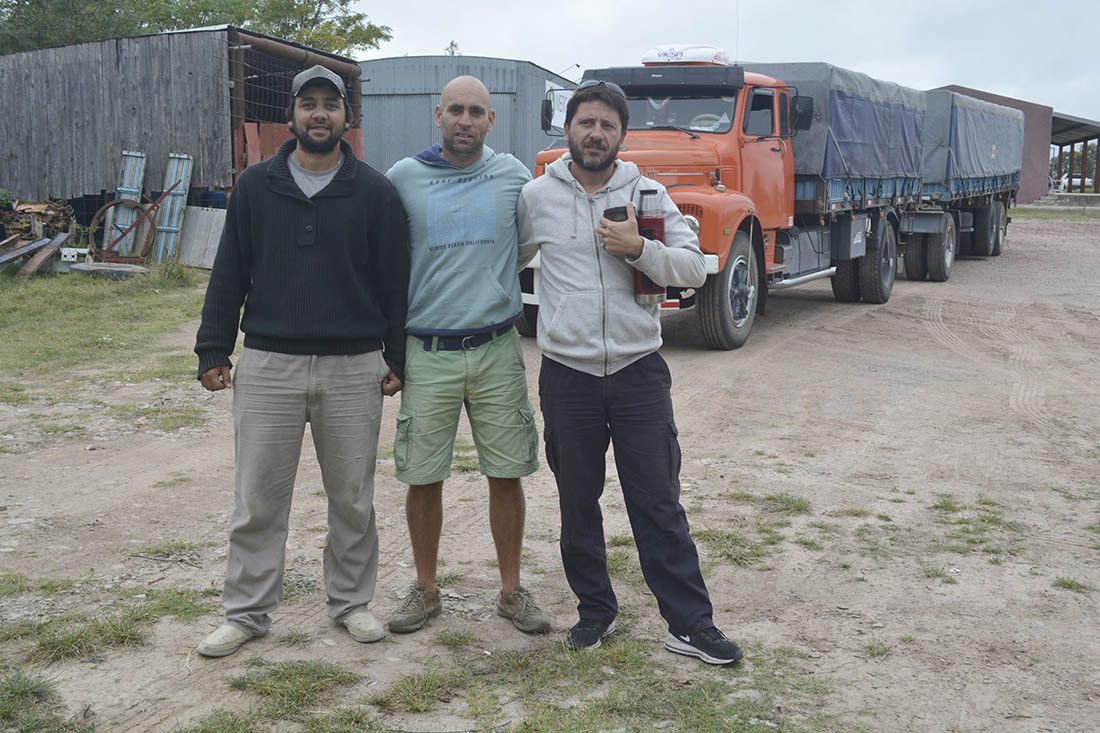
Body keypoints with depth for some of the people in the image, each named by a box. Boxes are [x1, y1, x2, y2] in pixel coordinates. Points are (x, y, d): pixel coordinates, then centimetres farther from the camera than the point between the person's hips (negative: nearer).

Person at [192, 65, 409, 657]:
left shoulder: (375, 192, 2)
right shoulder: (256, 186, 6)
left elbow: (394, 281, 3)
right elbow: (229, 273, 8)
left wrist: (396, 359, 1)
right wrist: (213, 351, 4)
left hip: (354, 369, 0)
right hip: (267, 365, 1)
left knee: (352, 498, 10)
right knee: (258, 499, 6)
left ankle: (351, 601, 26)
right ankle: (247, 613, 19)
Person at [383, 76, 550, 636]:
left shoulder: (512, 174, 5)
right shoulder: (403, 178, 1)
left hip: (497, 350, 1)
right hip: (427, 353, -1)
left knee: (506, 475, 6)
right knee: (422, 479, 5)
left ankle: (511, 591, 21)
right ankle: (426, 590, 24)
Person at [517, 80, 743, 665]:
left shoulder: (647, 194, 3)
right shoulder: (536, 197, 4)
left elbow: (694, 267, -2)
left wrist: (639, 249, -15)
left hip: (639, 370, -1)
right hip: (566, 374, 1)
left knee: (659, 505, 3)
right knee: (577, 502, 12)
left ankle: (689, 623, 12)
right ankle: (595, 609, 28)